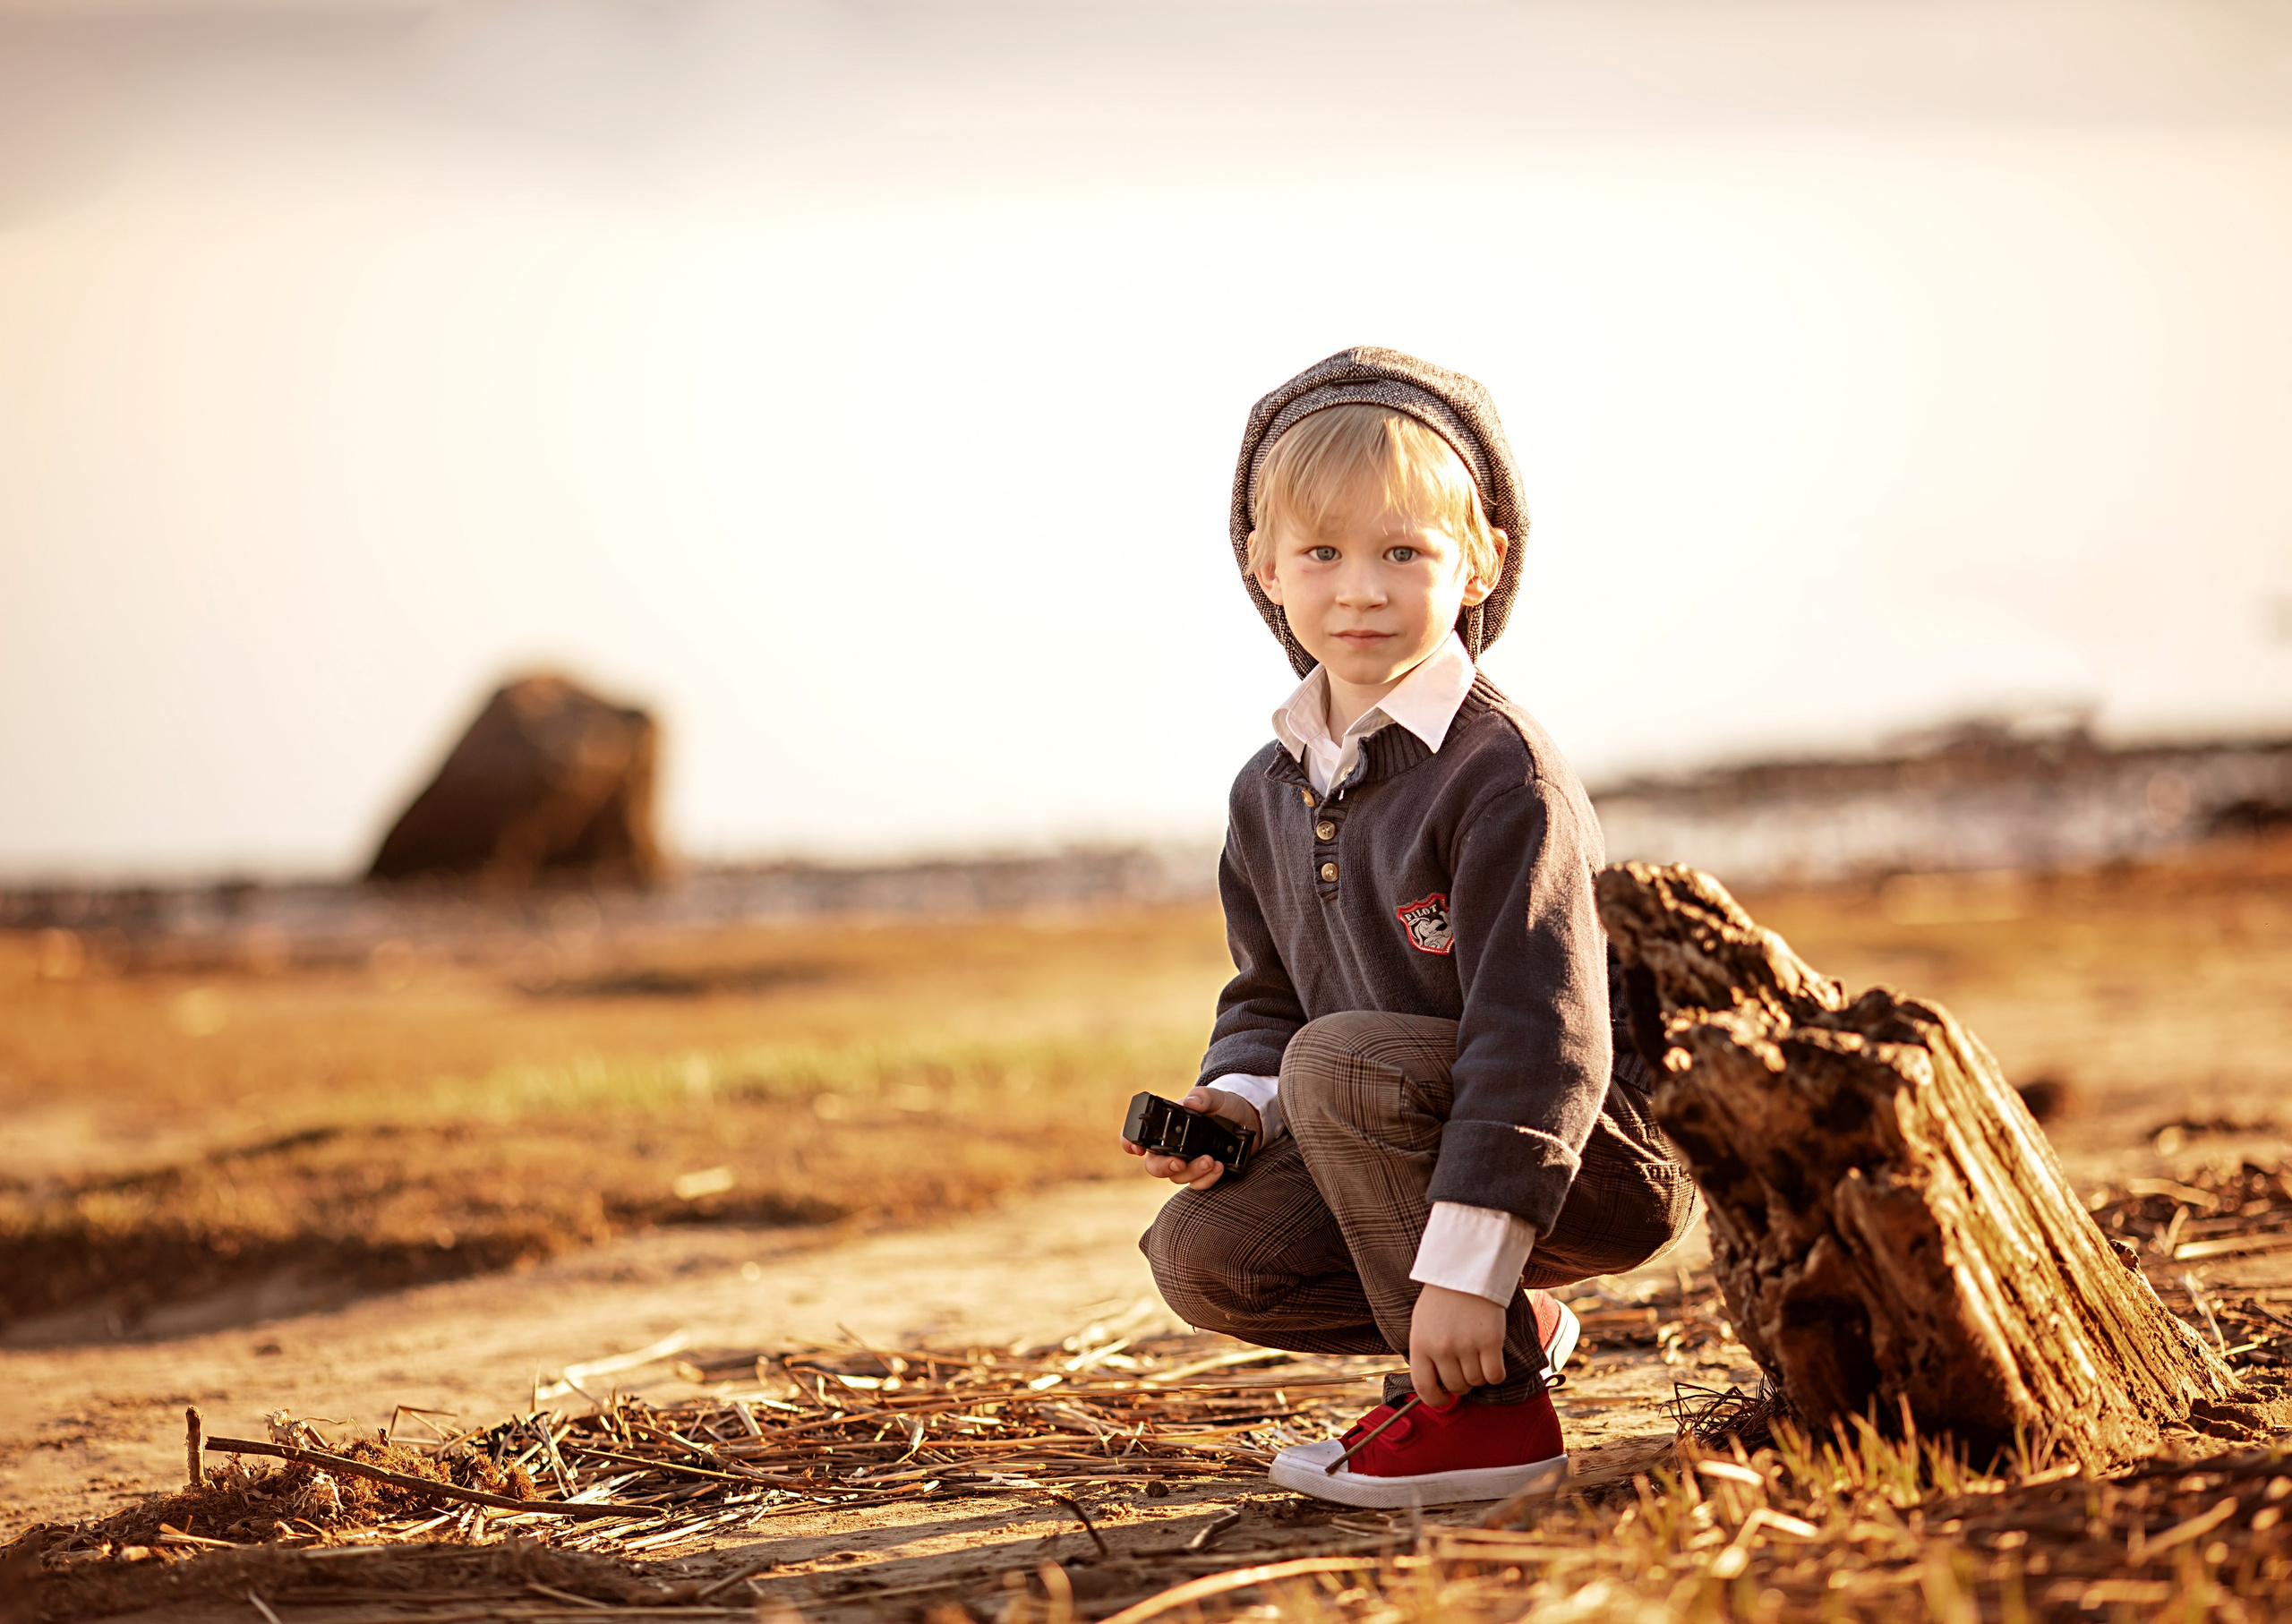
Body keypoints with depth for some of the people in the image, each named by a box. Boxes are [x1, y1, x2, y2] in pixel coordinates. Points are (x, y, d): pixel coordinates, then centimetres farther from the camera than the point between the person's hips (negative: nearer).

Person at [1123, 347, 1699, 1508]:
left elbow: (1539, 1031, -26)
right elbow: (1268, 997, 17)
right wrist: (1235, 1102, -8)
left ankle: (1490, 1409, -19)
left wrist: (1464, 1268, -30)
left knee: (1340, 1060, -30)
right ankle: (1516, 1329, 10)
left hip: (1603, 1167, -8)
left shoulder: (1502, 772, -20)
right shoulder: (1271, 794, 6)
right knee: (1200, 1254, -9)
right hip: (1420, 1143, 8)